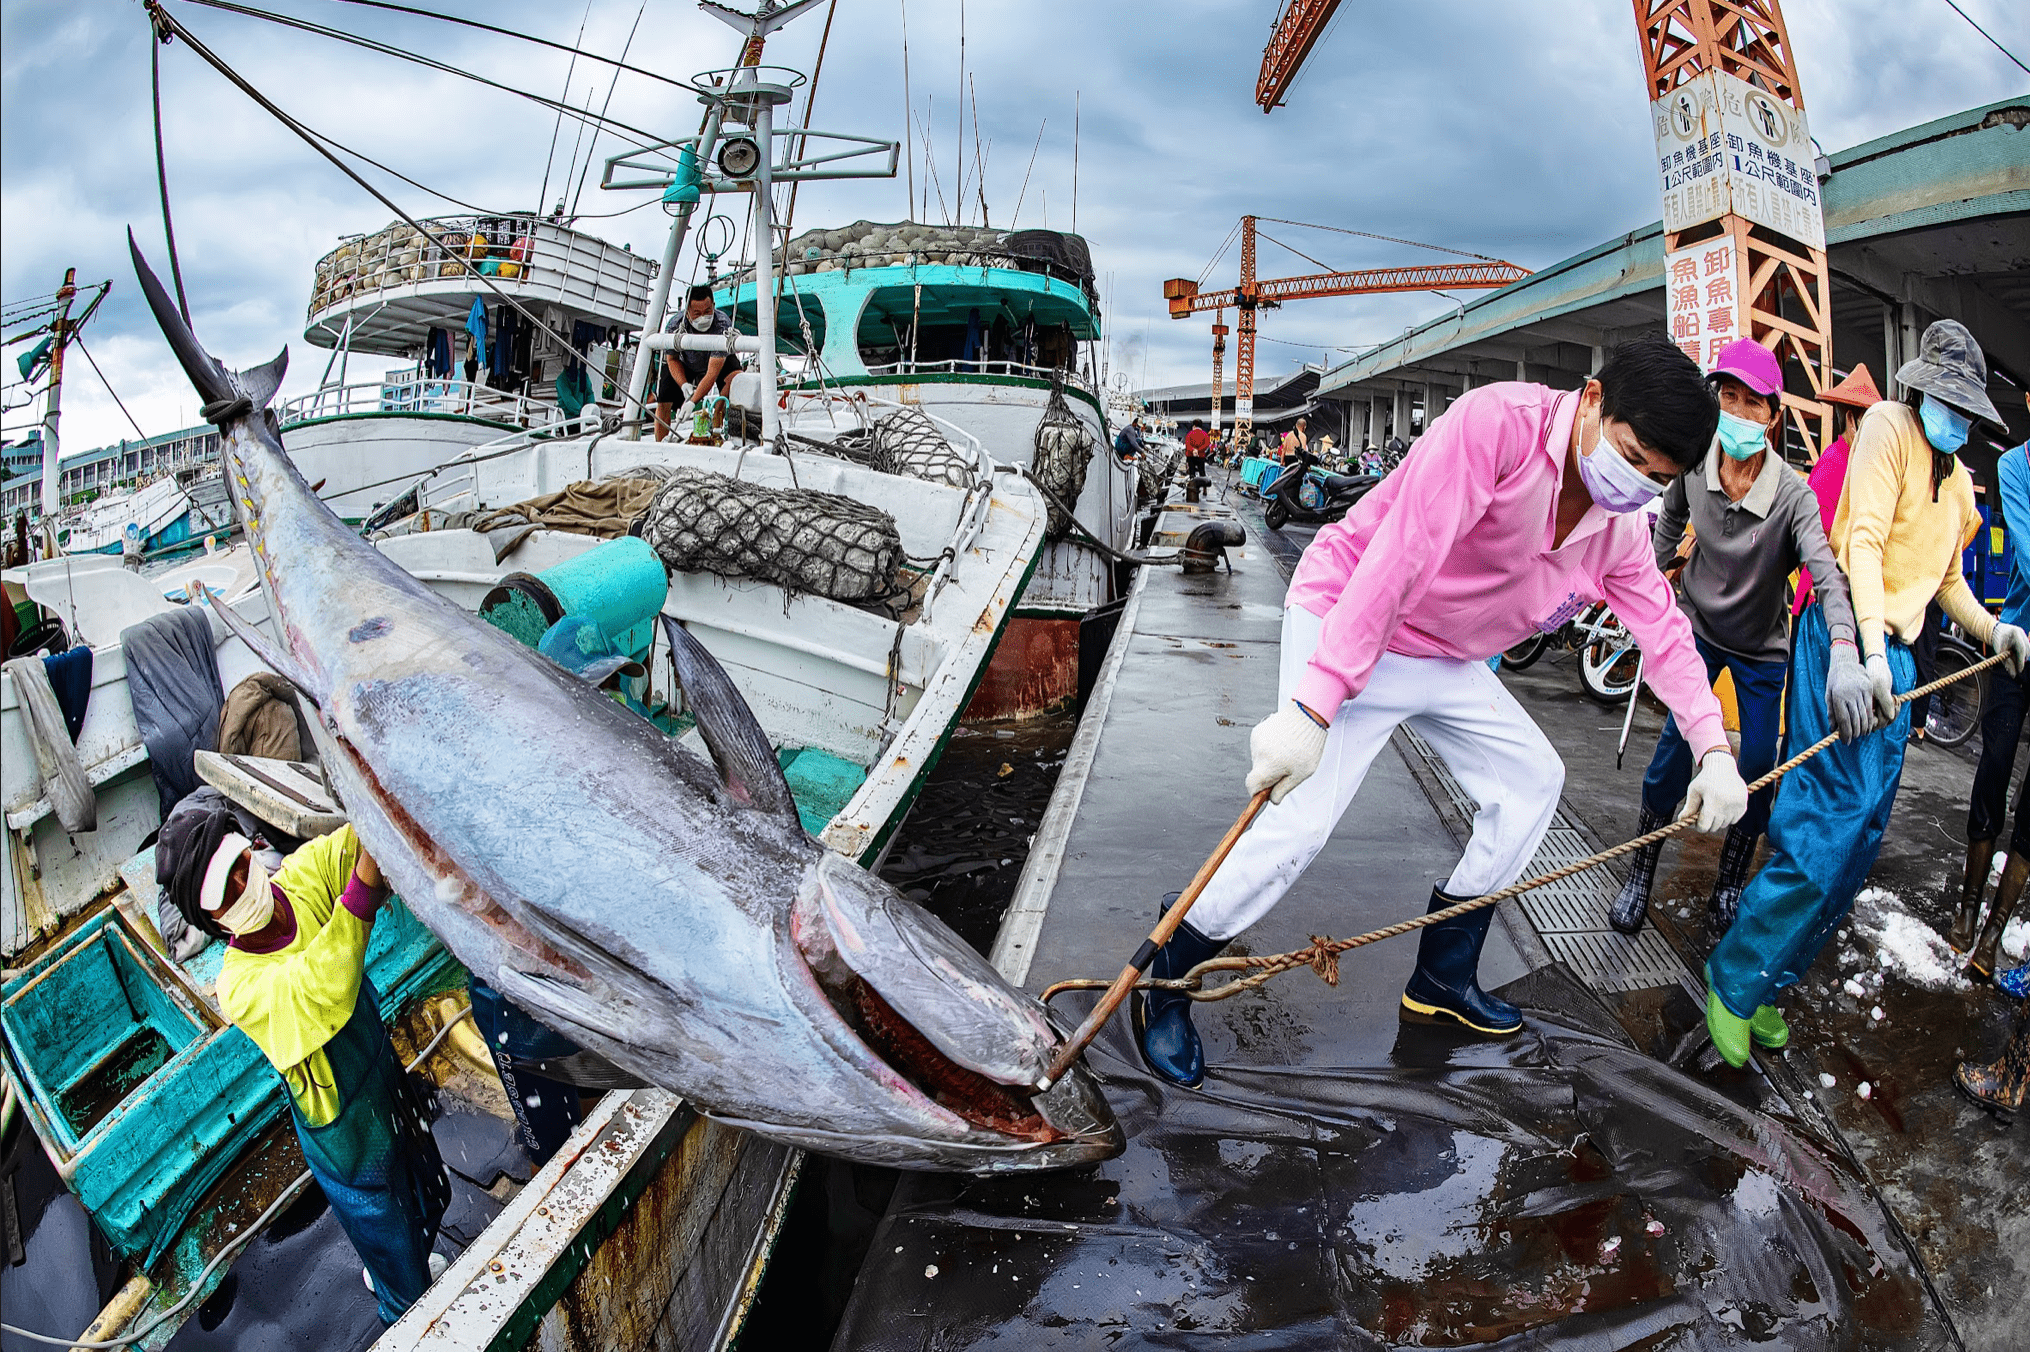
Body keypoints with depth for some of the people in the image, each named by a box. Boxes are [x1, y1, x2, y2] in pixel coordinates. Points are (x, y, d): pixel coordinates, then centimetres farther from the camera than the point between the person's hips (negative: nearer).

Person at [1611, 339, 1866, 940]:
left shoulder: (1792, 495, -26)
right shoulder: (1693, 465, -15)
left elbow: (1827, 573, -41)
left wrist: (1844, 653, -56)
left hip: (1762, 648, -1)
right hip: (1699, 627, 1)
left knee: (1759, 766, 0)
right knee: (1678, 736, -11)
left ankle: (1729, 887, 20)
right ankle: (1640, 872, 3)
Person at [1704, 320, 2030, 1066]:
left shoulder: (1958, 481, 21)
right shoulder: (1888, 427, -4)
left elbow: (1947, 579, 26)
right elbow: (1864, 539, -16)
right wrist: (1869, 649, -27)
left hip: (1898, 654, 9)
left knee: (1863, 831, 7)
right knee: (1831, 816, -15)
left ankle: (1766, 982, 16)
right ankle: (1733, 980, -5)